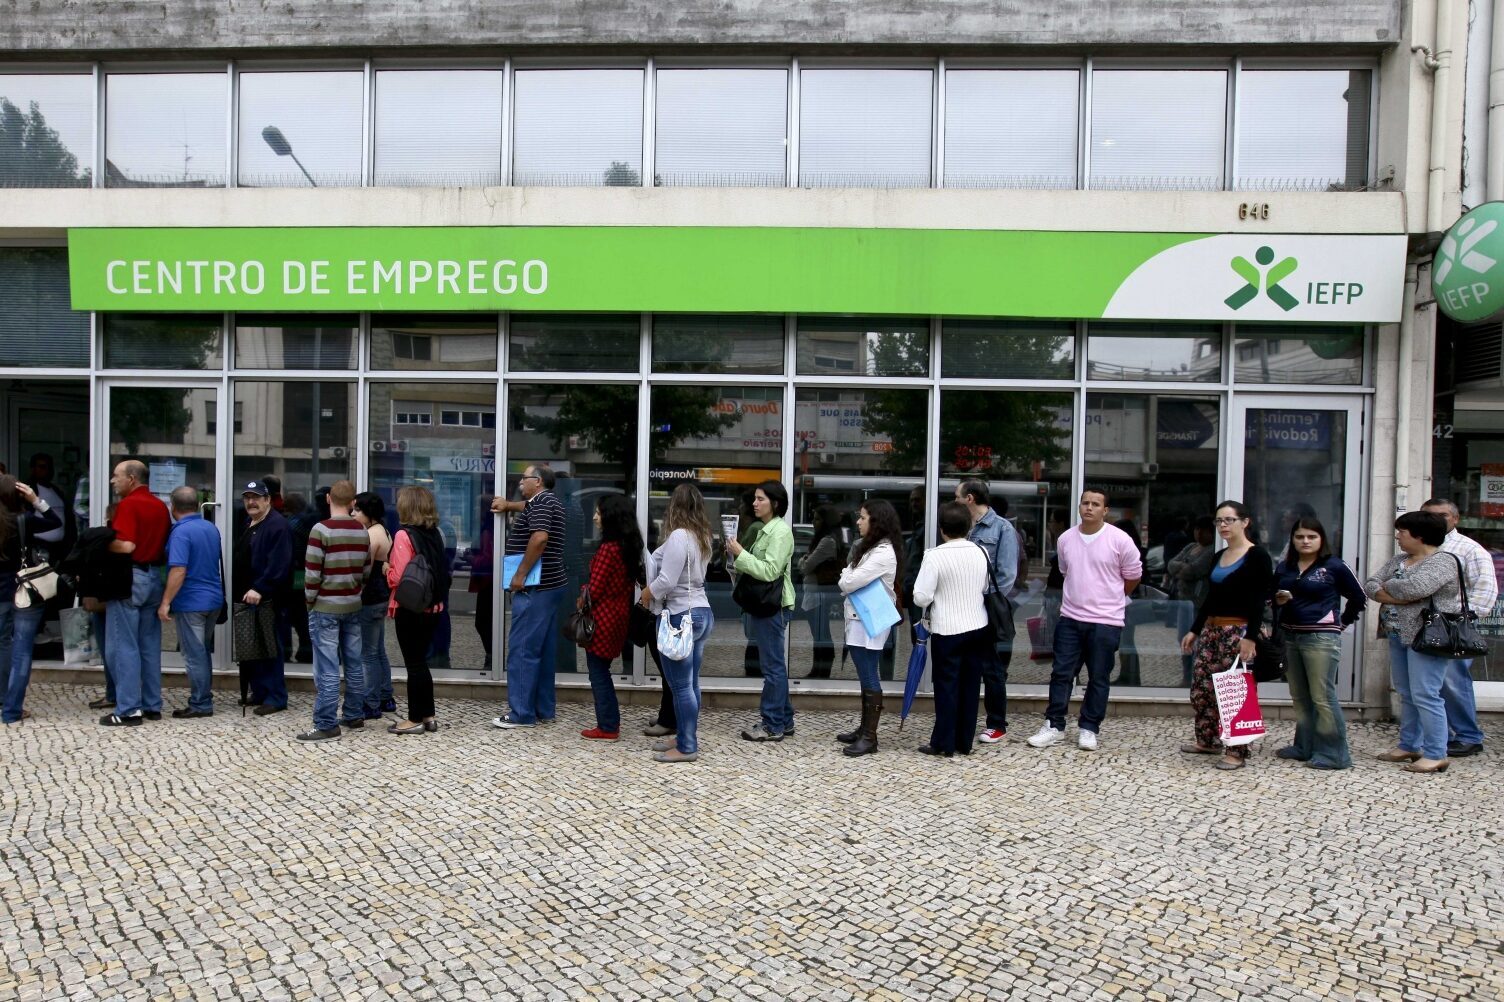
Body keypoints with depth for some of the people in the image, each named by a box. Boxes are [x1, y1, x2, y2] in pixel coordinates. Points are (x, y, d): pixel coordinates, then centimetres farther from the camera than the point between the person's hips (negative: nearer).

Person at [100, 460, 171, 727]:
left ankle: (129, 710, -1)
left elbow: (126, 545, -21)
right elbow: (166, 545, 15)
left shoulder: (129, 504, -12)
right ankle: (152, 705, 15)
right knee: (150, 645, 11)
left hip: (130, 578, -8)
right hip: (154, 577, 8)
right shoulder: (160, 506, 12)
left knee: (123, 646, -2)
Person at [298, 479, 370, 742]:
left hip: (326, 607, -6)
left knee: (327, 668, -3)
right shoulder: (362, 531, 4)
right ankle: (354, 716, 21)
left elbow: (312, 572, -13)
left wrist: (309, 600, 0)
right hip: (353, 606, 6)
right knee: (354, 664, 12)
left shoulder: (321, 529, -13)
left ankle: (327, 725, -1)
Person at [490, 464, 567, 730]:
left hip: (535, 589, -10)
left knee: (522, 649, -7)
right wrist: (509, 505, 42)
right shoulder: (547, 501, 19)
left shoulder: (540, 501, -12)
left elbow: (540, 538, -26)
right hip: (549, 586, 10)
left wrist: (520, 574, -22)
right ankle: (543, 710, 17)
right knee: (543, 651, 12)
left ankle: (522, 713, -4)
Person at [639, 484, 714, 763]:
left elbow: (666, 581, -20)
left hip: (680, 616, -9)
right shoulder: (701, 536, 10)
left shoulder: (679, 536, -17)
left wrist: (647, 592, -2)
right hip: (700, 612, 9)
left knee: (681, 685, -2)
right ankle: (685, 737, 25)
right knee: (690, 683, 15)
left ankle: (687, 747, 4)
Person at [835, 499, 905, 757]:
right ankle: (864, 729, 23)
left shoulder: (884, 553, -18)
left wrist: (844, 577, 0)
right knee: (866, 677, 15)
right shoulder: (868, 547, 15)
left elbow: (848, 583, -20)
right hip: (859, 619, 10)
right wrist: (848, 577, -6)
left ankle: (870, 737, 1)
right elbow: (848, 580, 15)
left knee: (869, 678, -5)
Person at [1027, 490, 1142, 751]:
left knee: (1098, 678, 5)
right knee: (1061, 673, 5)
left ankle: (1088, 729, 16)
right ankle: (1054, 726, 14)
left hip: (1105, 622, -3)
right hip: (1069, 619, 3)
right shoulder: (1065, 539, 4)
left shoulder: (1120, 540, -9)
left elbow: (1133, 575, 3)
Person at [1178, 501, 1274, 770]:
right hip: (1211, 629, 8)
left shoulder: (1257, 556, -7)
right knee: (1200, 688, 9)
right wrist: (1194, 630, 16)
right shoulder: (1219, 556, 14)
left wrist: (1250, 637, -20)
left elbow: (1259, 600, -13)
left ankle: (1237, 751, 5)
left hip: (1239, 631, -8)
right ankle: (1207, 740, 24)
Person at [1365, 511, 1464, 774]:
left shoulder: (1442, 562, -11)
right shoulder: (1398, 560, 14)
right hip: (1398, 637, 9)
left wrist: (1387, 587, -6)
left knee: (1425, 696, -8)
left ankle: (1436, 755, -1)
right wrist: (1399, 595, -13)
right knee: (1407, 695, 13)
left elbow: (1412, 588, -26)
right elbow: (1370, 585, 5)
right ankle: (1408, 746, 21)